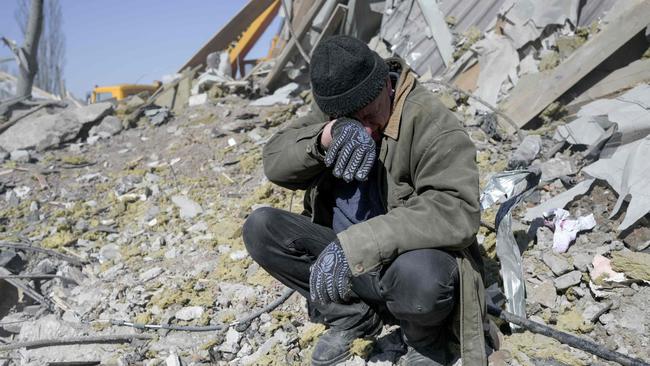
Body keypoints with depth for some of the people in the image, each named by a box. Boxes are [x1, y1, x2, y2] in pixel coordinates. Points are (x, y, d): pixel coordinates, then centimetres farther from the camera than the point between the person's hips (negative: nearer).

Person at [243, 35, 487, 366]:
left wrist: (356, 245, -40)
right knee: (259, 227, -12)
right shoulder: (330, 110, -2)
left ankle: (425, 338, -2)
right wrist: (325, 136, -31)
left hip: (413, 259, -5)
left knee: (419, 275, -41)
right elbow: (274, 161, -10)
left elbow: (457, 209, -32)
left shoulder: (429, 121, -20)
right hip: (347, 256, 6)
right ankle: (352, 316, -1)